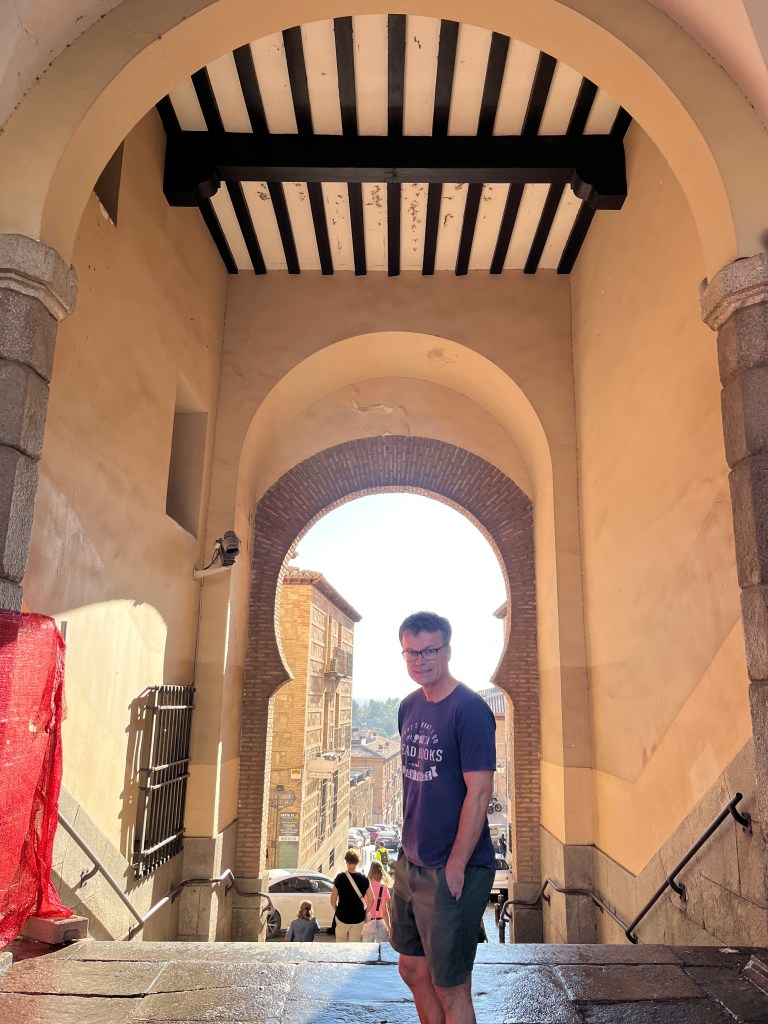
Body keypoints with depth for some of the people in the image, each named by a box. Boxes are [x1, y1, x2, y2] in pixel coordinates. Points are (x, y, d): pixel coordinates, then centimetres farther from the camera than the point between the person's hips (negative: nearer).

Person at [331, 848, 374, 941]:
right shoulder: (363, 878, -6)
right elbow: (371, 899, -5)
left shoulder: (340, 877, -11)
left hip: (342, 917, -1)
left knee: (340, 940, 19)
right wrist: (365, 912, 8)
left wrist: (337, 910, 8)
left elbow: (333, 899, -8)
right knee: (355, 942, 13)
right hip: (358, 917, 2)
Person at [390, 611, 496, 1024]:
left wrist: (455, 867, -18)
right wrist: (409, 844, 11)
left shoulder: (469, 709, -18)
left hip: (453, 870, -7)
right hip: (411, 863, 7)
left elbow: (479, 793, -20)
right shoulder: (409, 706, 5)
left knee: (450, 987, 8)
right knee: (412, 968, 21)